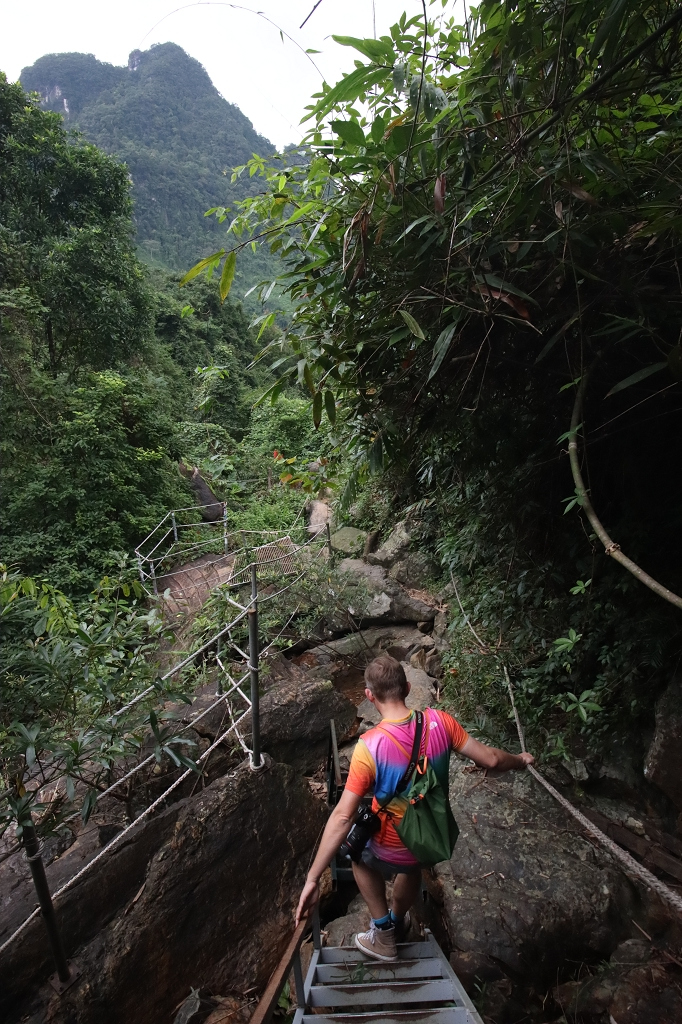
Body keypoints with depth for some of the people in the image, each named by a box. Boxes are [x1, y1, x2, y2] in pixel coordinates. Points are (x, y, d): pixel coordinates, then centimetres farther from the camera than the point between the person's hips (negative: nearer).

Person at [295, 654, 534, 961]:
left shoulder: (369, 746, -31)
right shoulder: (439, 722, -21)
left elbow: (343, 817, -27)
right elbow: (490, 759, -12)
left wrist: (313, 879, -18)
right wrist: (520, 761, 10)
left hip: (392, 851, -4)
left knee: (357, 852, 31)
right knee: (411, 865, 39)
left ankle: (383, 935, 36)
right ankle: (398, 922, 63)